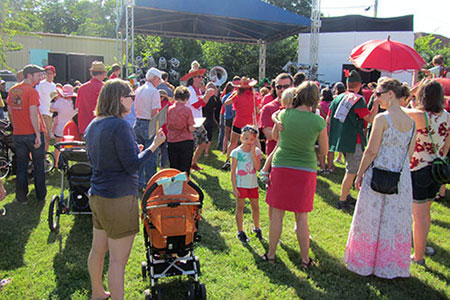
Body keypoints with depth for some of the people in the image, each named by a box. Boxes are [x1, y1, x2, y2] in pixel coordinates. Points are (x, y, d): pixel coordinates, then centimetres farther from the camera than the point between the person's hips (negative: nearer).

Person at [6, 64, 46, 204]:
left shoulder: (12, 90, 8)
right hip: (33, 133, -5)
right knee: (39, 166, 8)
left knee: (21, 166, 12)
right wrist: (38, 135, -18)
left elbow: (10, 112, 13)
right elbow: (33, 115, -19)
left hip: (18, 134, 5)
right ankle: (41, 195, 17)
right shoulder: (31, 91, -13)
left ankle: (21, 197, 16)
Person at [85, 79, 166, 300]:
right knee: (118, 260, 1)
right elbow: (133, 165, -19)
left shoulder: (92, 126, 8)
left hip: (97, 196, 9)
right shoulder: (119, 125, -19)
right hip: (118, 199, -9)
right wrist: (154, 145, -10)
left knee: (98, 250, 23)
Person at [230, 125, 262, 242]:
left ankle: (256, 228, 33)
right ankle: (240, 231, 18)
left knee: (255, 207, 12)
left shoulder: (256, 151, 0)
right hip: (240, 184, -3)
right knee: (240, 207, 6)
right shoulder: (236, 152, -8)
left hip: (253, 184, 3)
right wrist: (234, 187, -9)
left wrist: (253, 153, -17)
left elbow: (257, 167, -12)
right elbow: (233, 171, -6)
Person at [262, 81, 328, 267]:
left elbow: (274, 135, 13)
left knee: (277, 214, 11)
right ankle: (305, 259, 22)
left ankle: (271, 254, 22)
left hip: (282, 167, 0)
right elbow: (324, 151, 2)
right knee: (302, 217, 10)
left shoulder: (284, 115, -6)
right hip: (306, 170, 0)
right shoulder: (318, 121, -8)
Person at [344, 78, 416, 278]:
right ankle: (392, 265, 27)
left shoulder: (382, 119, -14)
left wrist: (359, 175, -4)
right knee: (397, 221, 15)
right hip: (402, 178, 6)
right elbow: (409, 153, 10)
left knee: (371, 220, 8)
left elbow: (372, 151, -14)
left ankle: (365, 263, 21)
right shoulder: (411, 121, 5)